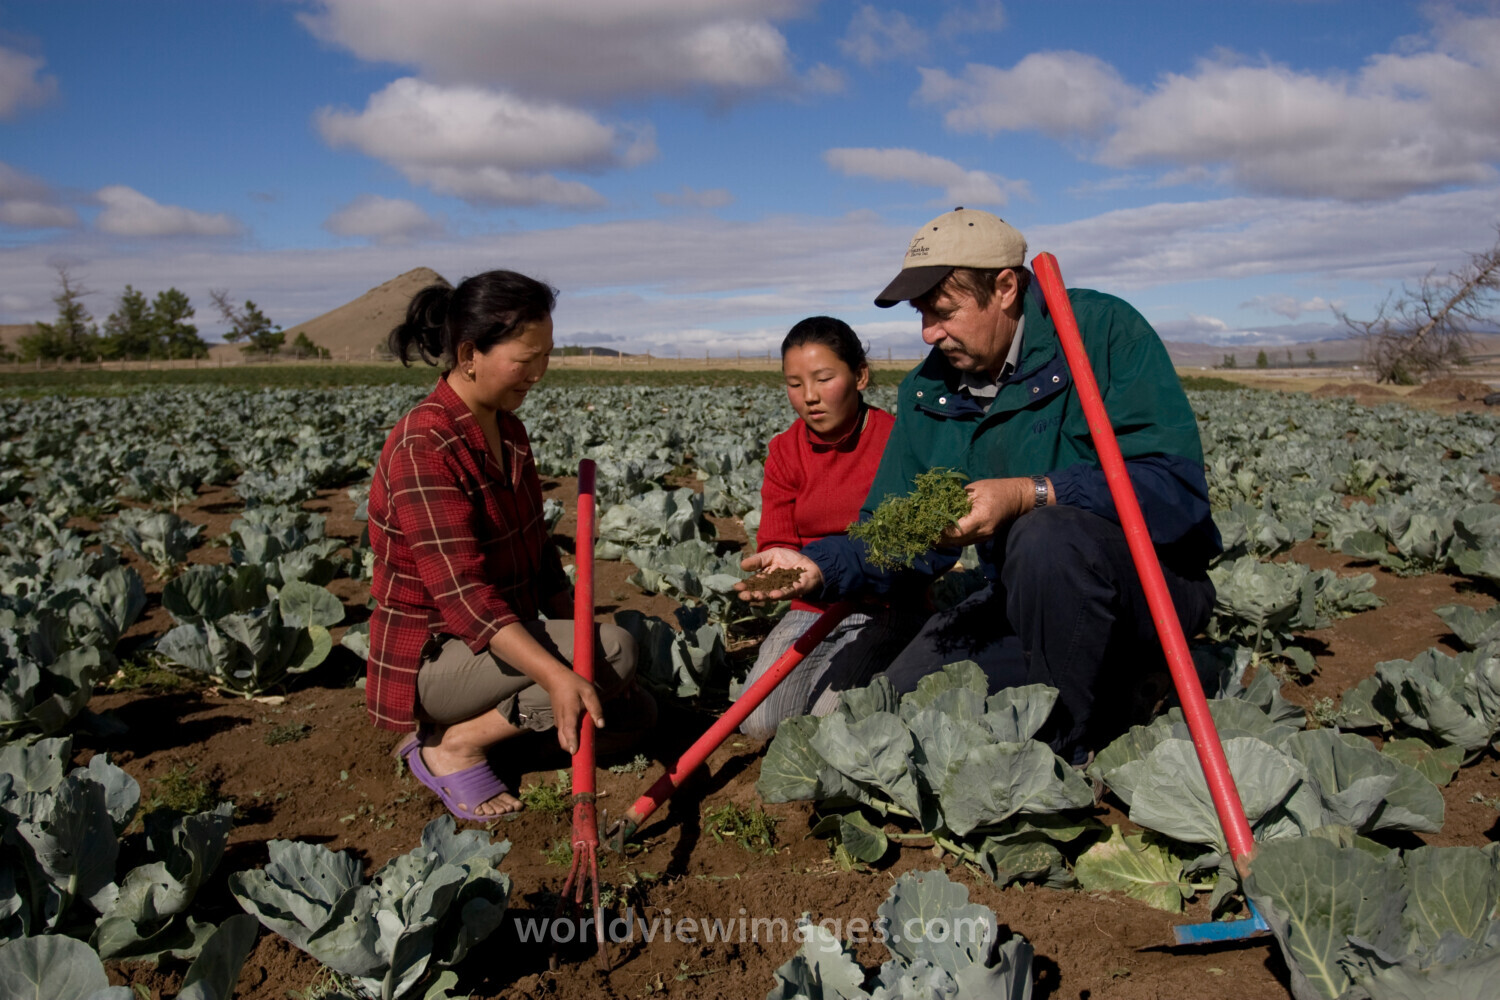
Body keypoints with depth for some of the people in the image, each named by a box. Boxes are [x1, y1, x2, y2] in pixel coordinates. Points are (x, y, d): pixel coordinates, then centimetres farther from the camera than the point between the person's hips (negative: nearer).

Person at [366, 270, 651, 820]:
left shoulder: (507, 428, 5)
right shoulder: (424, 449, -24)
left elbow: (536, 549, 11)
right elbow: (462, 593, -32)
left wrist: (573, 635, -1)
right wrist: (556, 675, -42)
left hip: (504, 638, 9)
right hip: (433, 654, -9)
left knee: (634, 710, 8)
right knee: (615, 650, -23)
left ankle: (469, 718, 9)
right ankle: (454, 747, -11)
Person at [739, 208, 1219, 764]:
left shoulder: (1104, 330, -15)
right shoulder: (926, 391, 5)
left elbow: (1176, 487, -26)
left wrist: (1030, 495, -36)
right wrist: (820, 567, -16)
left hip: (1152, 582, -6)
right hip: (1024, 605, 6)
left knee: (1046, 537, -37)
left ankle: (1070, 749, -14)